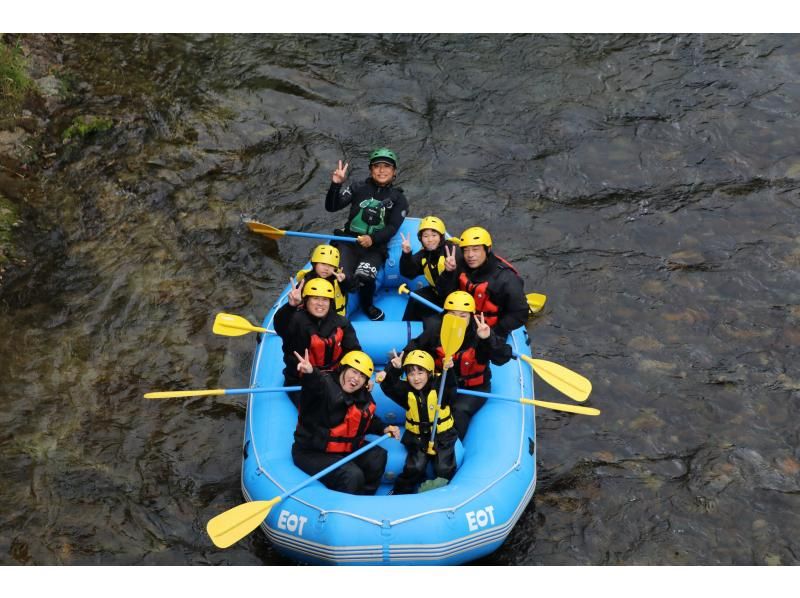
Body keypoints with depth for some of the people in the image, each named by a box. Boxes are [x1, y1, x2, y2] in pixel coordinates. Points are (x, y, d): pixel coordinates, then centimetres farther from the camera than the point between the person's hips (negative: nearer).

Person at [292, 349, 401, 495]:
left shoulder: (364, 397, 4)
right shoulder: (325, 385, -21)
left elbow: (369, 421, 22)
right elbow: (316, 384, -47)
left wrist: (384, 429, 3)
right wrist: (310, 373, -70)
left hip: (346, 449, 9)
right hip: (312, 453, -8)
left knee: (378, 456, 5)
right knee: (353, 476, -26)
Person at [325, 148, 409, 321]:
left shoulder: (398, 199, 10)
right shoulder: (358, 189, 11)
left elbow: (392, 228, -3)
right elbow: (331, 207, 4)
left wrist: (372, 239, -21)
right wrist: (336, 184, -12)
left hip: (375, 248, 0)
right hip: (349, 242, 1)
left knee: (364, 277, -31)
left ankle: (367, 305, 1)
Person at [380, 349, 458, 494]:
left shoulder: (440, 385, -14)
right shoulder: (405, 389, -8)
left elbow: (451, 387, -34)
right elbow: (388, 387, -21)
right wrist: (394, 369, -37)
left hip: (443, 436, -1)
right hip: (417, 437, 1)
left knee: (444, 470, -10)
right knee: (414, 468, -16)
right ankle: (401, 491, 7)